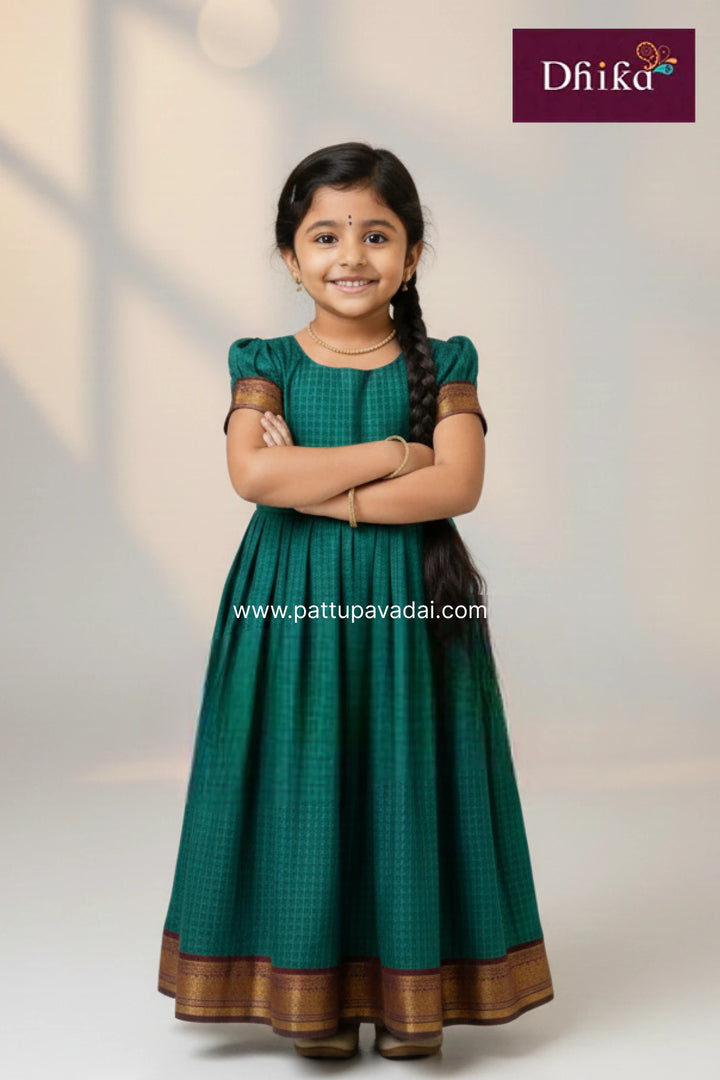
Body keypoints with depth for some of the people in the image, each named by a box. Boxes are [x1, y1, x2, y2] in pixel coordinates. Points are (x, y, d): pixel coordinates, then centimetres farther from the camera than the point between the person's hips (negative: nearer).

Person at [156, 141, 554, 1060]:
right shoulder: (265, 363, 3)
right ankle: (314, 996, 18)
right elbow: (252, 475, -15)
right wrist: (391, 453, -14)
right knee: (302, 790, 3)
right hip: (292, 605, 0)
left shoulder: (441, 364, 3)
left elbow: (459, 484, -12)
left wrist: (323, 492, -17)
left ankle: (409, 996, 19)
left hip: (408, 605, 0)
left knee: (404, 792, 5)